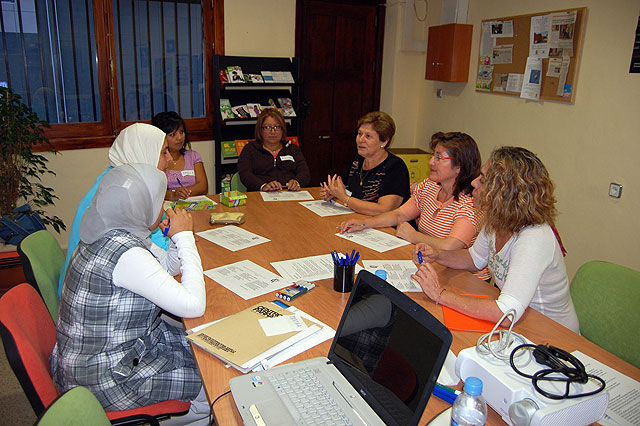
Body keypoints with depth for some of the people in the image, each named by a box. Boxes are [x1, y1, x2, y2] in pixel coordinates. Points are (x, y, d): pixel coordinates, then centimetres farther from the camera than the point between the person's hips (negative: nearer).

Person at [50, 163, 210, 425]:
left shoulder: (107, 234, -2)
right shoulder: (126, 254, -31)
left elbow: (168, 267, 12)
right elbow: (194, 306, -28)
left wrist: (178, 237, -10)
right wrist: (184, 237, -20)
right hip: (105, 376, -9)